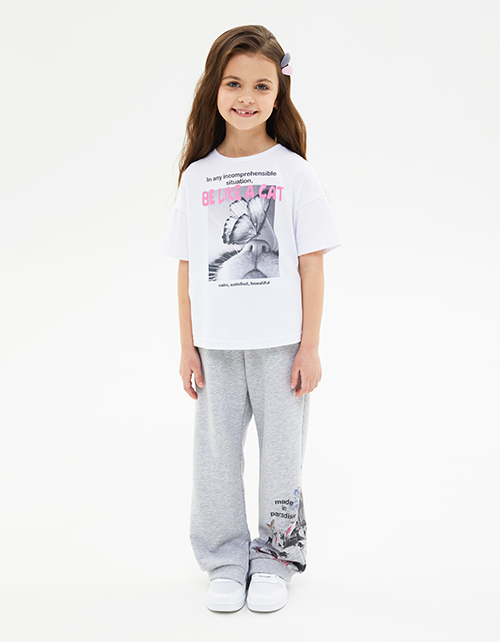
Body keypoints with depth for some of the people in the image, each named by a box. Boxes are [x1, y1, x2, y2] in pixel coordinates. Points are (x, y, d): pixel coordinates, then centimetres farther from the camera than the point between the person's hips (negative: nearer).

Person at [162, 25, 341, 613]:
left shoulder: (294, 172, -2)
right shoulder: (197, 176, 4)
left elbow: (310, 263, -3)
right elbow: (187, 267, 5)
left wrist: (310, 346, -6)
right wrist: (187, 346, 3)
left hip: (279, 342, -2)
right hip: (216, 344, 2)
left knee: (281, 452, 8)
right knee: (216, 454, 10)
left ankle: (272, 561, 26)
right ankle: (225, 561, 27)